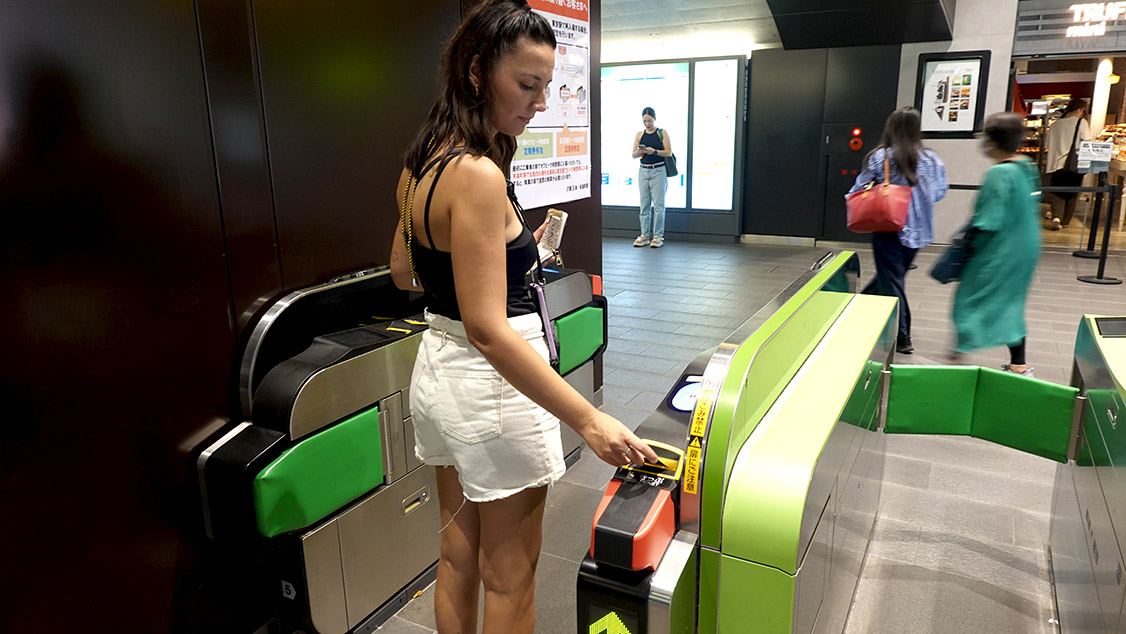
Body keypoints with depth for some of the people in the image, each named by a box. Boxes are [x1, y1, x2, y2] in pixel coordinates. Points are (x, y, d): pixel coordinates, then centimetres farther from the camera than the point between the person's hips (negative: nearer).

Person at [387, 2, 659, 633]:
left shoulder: (424, 162, 5)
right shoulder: (478, 174, -23)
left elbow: (404, 273, 16)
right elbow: (488, 329, -28)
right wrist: (589, 420, -28)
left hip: (438, 368, 9)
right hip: (493, 385, -9)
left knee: (458, 557, 23)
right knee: (508, 578, 10)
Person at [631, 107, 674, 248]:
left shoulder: (662, 133, 1)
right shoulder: (640, 135, 11)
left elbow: (669, 152, -6)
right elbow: (633, 155, 8)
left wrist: (654, 151, -21)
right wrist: (639, 151, -14)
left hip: (659, 171, -4)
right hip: (643, 171, 4)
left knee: (658, 204, -5)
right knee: (644, 204, 5)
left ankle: (658, 236, -1)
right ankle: (645, 235, 10)